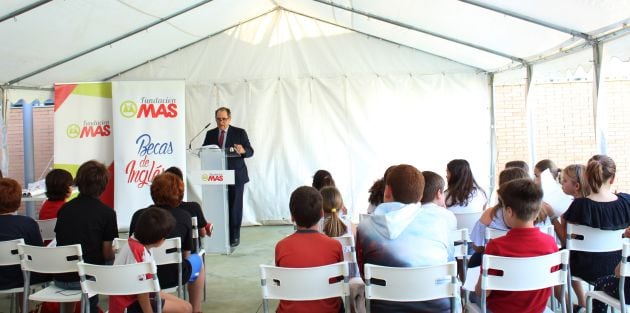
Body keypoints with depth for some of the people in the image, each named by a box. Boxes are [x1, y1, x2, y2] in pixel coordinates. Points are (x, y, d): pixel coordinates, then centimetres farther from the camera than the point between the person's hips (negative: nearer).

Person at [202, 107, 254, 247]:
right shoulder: (210, 134, 11)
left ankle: (234, 237, 11)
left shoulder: (239, 133, 2)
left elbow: (250, 151, -1)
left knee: (235, 206, 1)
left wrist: (243, 151, -24)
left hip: (236, 176, -2)